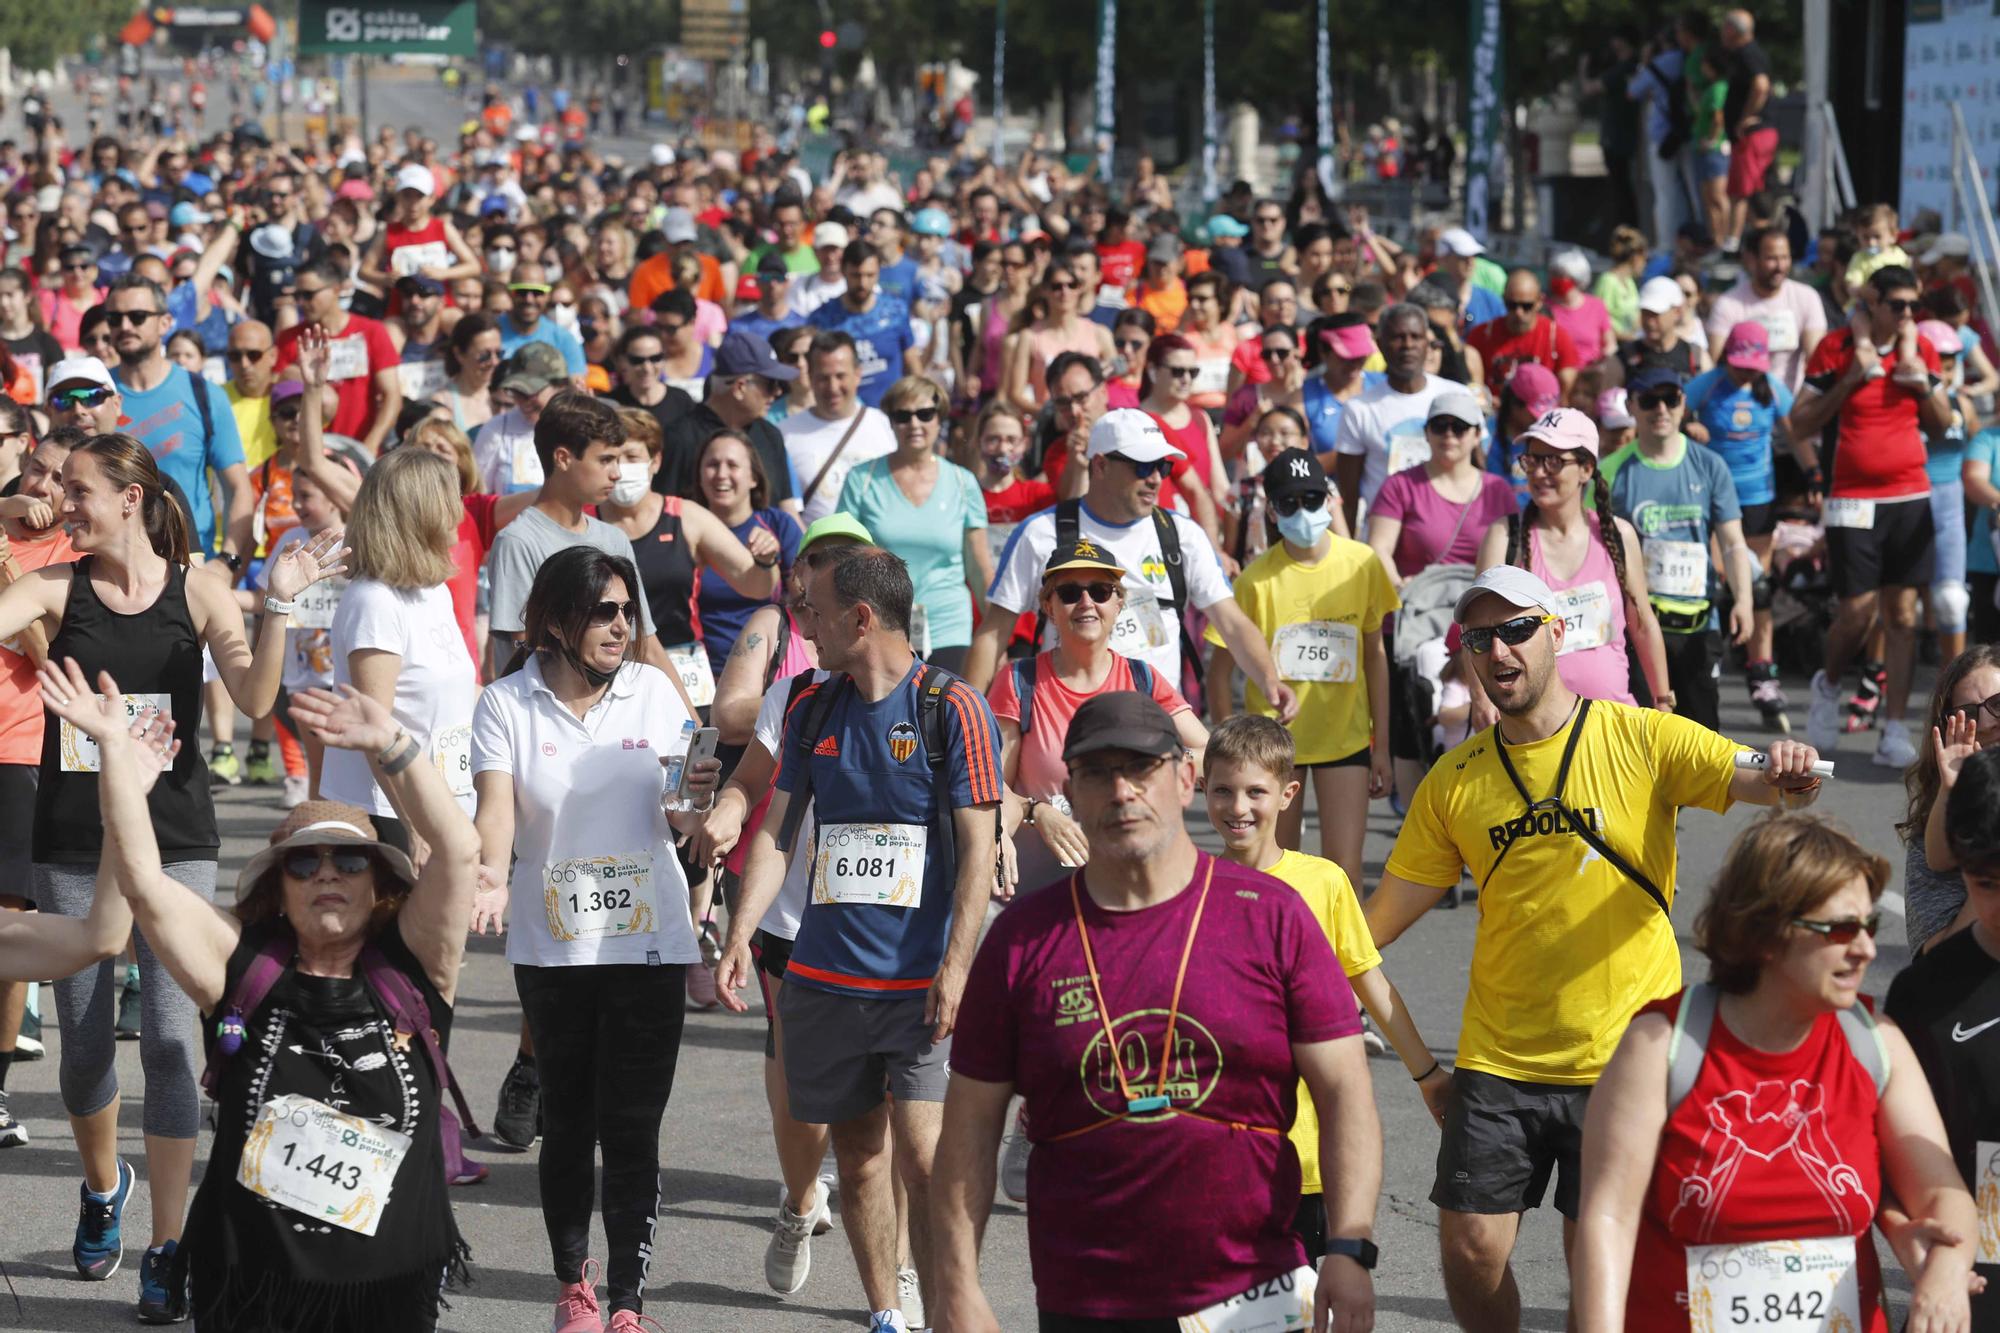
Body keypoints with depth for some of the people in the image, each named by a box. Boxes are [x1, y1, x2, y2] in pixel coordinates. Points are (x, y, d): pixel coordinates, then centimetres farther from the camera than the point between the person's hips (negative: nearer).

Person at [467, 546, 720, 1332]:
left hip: (648, 942, 0)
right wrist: (491, 876, -34)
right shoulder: (508, 705, -2)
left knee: (632, 1130, -4)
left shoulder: (655, 694, 3)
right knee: (567, 1125, 9)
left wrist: (694, 801, -13)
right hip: (551, 945, 0)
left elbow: (676, 827, 9)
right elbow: (496, 806, -15)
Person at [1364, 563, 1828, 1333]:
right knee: (1470, 1249, -1)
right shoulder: (1455, 780, 3)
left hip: (1624, 1057, -2)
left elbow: (1749, 780, -18)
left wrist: (1787, 777, -41)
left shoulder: (1643, 740, -5)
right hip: (1499, 1060, 3)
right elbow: (1386, 913, 7)